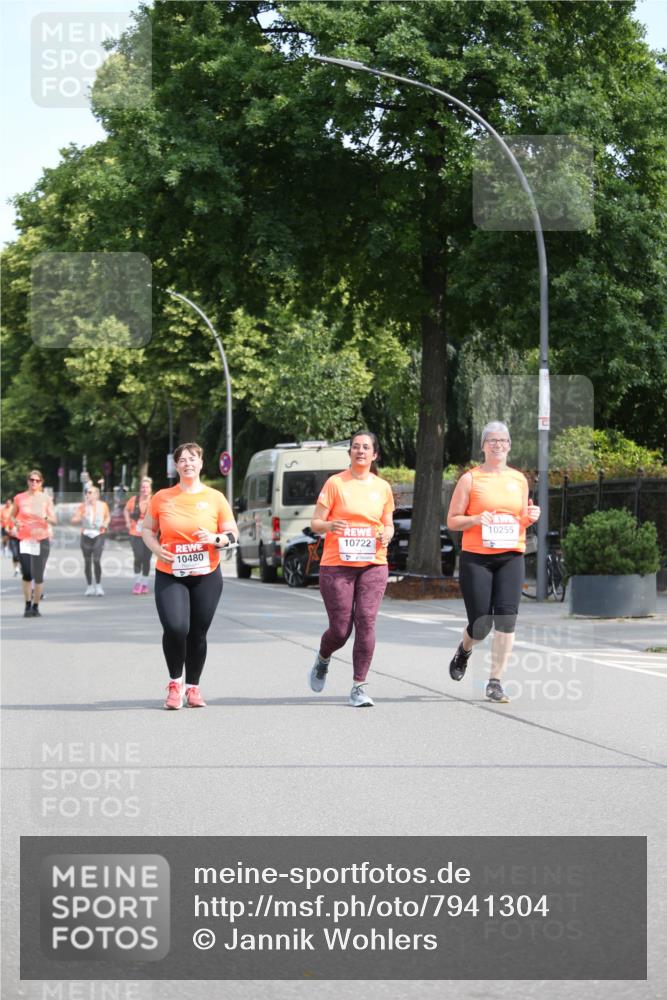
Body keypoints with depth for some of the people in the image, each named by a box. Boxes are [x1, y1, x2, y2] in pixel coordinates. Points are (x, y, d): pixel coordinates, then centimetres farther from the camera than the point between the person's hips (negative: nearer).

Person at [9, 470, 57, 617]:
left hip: (42, 540, 0)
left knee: (38, 576, -3)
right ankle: (27, 605, 11)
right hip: (24, 539, 0)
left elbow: (54, 520, 4)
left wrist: (45, 518, -17)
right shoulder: (19, 498, 6)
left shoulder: (46, 499, 5)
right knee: (26, 574, -3)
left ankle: (36, 607, 7)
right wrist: (16, 522, -6)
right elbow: (12, 516, 16)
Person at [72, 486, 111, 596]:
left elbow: (108, 516, 18)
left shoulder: (103, 505, 1)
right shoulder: (83, 506, 1)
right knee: (87, 561, 4)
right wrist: (79, 518, -25)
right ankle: (89, 586, 16)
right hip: (86, 535, 2)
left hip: (99, 535, -2)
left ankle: (98, 585, 0)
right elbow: (74, 520, -3)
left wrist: (105, 523, -2)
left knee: (96, 560, -14)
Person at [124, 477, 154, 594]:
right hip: (136, 534, 0)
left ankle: (144, 584, 18)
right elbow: (126, 510, 18)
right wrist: (128, 522, 7)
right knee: (138, 557, -11)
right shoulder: (134, 500, -1)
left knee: (146, 559, 5)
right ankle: (137, 583, 0)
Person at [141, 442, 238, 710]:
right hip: (170, 576, -1)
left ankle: (192, 687, 24)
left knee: (198, 634, 6)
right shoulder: (162, 498, 1)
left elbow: (233, 534, 5)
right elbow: (147, 529, 12)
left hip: (206, 577, 1)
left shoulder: (215, 498, 1)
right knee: (175, 627, -20)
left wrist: (215, 539, -16)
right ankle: (174, 683, 2)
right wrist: (157, 548, -8)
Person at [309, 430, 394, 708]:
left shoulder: (382, 487, 10)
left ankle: (359, 686, -4)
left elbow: (389, 525, 19)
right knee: (340, 629, -1)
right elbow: (315, 523, -1)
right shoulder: (335, 483, 0)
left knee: (366, 621, -12)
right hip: (337, 565, -2)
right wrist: (329, 525, -23)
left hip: (373, 565, 2)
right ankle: (323, 659, 34)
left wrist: (387, 534, -4)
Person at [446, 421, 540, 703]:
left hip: (511, 557, 3)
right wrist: (477, 519, -16)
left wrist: (530, 517, 1)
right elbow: (452, 521, 2)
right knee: (480, 623, -3)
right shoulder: (470, 479, 2)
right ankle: (465, 649, 35)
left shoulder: (519, 479, 13)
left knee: (506, 618, -12)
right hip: (476, 558, -3)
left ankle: (495, 682, -6)